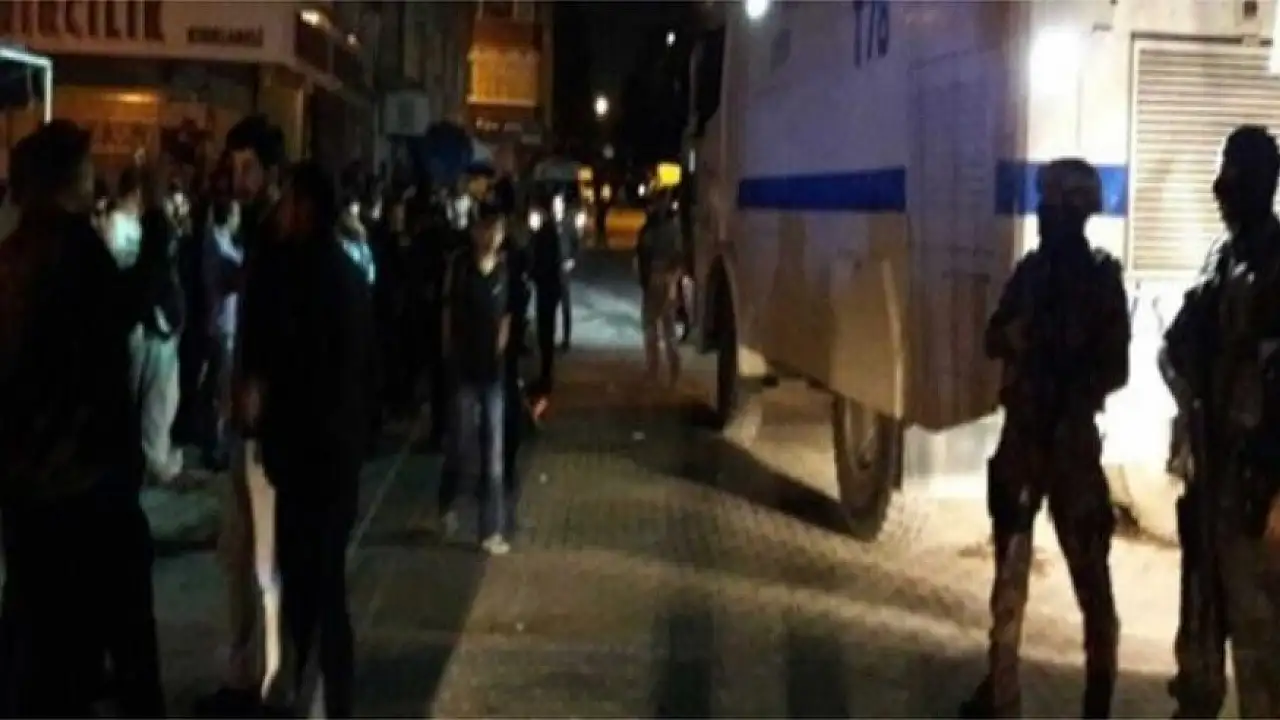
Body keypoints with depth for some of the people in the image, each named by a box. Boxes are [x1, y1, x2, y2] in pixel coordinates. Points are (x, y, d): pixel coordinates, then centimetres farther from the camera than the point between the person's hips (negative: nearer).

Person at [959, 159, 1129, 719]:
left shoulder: (1101, 277, -6)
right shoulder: (1030, 270, 8)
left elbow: (1115, 369, -8)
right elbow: (995, 340, 9)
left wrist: (1069, 396, -23)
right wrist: (1015, 333, -13)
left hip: (1071, 439, -5)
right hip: (1020, 436, 5)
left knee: (1090, 573, -1)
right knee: (1009, 568, 12)